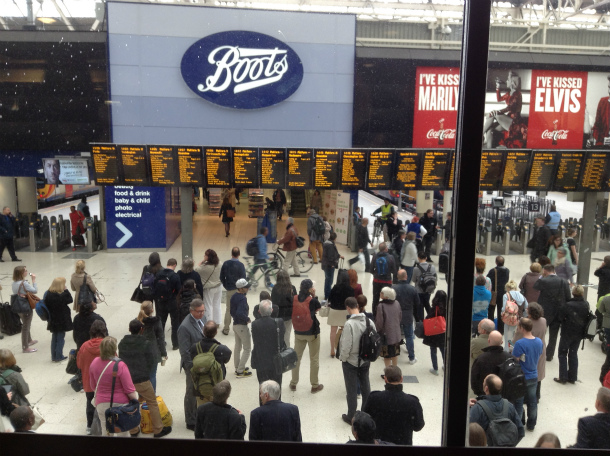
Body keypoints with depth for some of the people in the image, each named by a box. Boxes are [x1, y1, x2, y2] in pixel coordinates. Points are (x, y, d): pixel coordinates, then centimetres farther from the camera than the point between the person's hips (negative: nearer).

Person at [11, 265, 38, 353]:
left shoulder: (14, 283, 3)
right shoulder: (24, 283, -25)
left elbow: (15, 293, 9)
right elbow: (35, 290, -21)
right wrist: (33, 280, -15)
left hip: (19, 306, 9)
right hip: (26, 307, -9)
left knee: (25, 325, 27)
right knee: (26, 327, 2)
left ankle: (29, 340, 45)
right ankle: (25, 347, 12)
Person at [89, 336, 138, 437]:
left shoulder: (94, 363, -5)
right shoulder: (120, 365, -21)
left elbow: (93, 385, 10)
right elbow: (129, 389, -17)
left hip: (101, 403, 4)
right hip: (120, 403, -4)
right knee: (123, 433, 10)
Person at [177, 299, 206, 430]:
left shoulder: (203, 318, -1)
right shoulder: (185, 327, -26)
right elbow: (185, 352, -22)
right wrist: (194, 367, -19)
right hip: (193, 365, -7)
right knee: (192, 393, 10)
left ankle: (199, 415, 41)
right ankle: (191, 422, 27)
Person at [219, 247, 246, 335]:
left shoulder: (226, 264, -4)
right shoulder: (240, 265, -16)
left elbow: (222, 277, 2)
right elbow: (243, 278, -14)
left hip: (229, 290, 4)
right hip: (238, 290, -3)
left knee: (228, 309, 15)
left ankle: (226, 329, 21)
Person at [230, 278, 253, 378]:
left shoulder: (233, 297, 5)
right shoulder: (242, 299, -24)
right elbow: (240, 313, -34)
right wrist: (247, 319, -19)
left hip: (235, 324, 9)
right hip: (242, 326, -9)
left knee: (237, 347, 20)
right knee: (247, 349, 1)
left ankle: (238, 368, 30)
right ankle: (240, 371, 2)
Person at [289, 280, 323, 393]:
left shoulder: (294, 299, -8)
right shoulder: (312, 301, -18)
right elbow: (318, 308, 2)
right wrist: (314, 296, -3)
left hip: (298, 333, 4)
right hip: (312, 333, -3)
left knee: (296, 357, 18)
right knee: (314, 359, 10)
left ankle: (293, 383, 28)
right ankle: (314, 385, 20)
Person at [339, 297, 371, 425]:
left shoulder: (349, 324, -25)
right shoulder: (369, 321, -8)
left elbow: (346, 345, -23)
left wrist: (342, 358, -6)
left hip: (351, 361, -5)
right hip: (365, 360, 5)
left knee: (351, 390, 9)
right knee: (365, 386, 20)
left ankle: (351, 417, 22)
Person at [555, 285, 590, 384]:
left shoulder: (568, 305, -23)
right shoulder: (586, 305, -8)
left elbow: (560, 318, -14)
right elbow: (587, 317, 4)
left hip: (567, 333, -5)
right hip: (579, 333, 5)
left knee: (562, 354, 8)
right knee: (573, 353, 17)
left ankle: (563, 377, 8)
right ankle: (573, 377, 22)